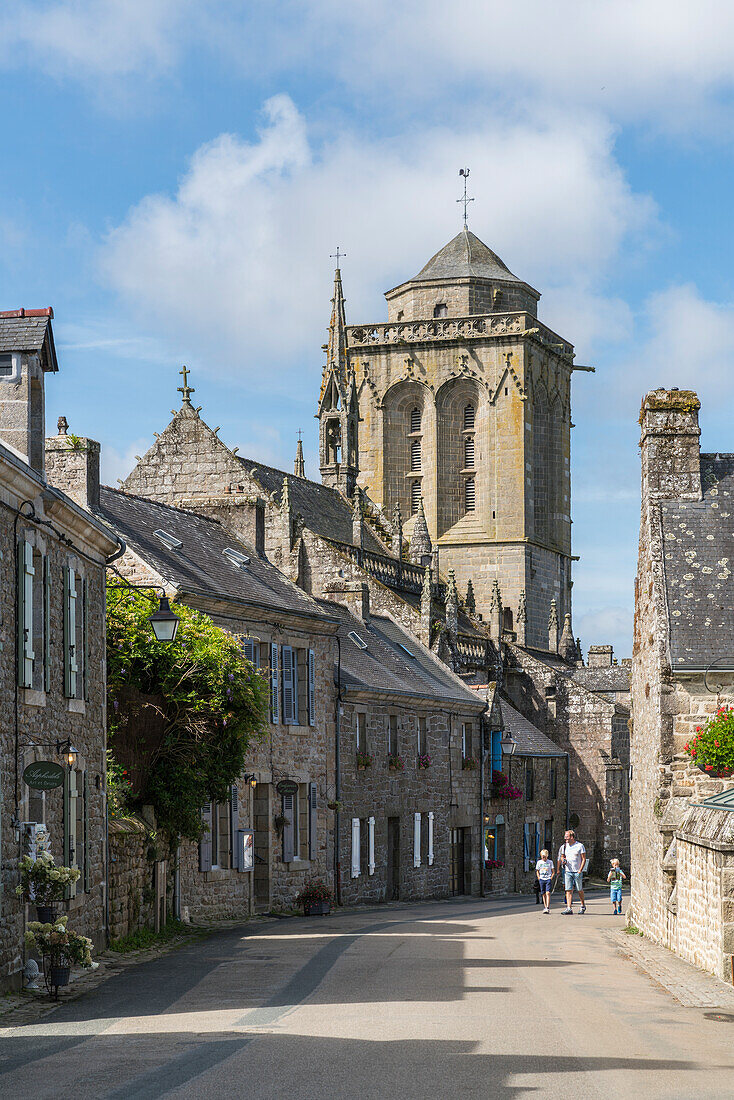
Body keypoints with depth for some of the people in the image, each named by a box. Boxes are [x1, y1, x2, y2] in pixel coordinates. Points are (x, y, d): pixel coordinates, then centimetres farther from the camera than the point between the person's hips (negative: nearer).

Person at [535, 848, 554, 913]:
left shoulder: (550, 862, 4)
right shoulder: (539, 862, 8)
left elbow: (553, 871, 9)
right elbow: (537, 871, 16)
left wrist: (551, 878, -4)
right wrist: (539, 878, 3)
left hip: (548, 879, -3)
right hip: (541, 879, 3)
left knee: (548, 893, -14)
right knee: (543, 894, 4)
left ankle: (548, 907, -19)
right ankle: (545, 907, 11)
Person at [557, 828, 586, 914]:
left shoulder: (580, 846, -6)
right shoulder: (564, 846, 9)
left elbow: (583, 859, -6)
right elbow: (562, 856, 23)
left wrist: (580, 870, -15)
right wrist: (563, 860, -2)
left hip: (577, 872, -4)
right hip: (567, 871, 4)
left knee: (580, 890, 6)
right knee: (568, 890, -6)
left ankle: (583, 906, 26)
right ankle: (569, 908, -10)